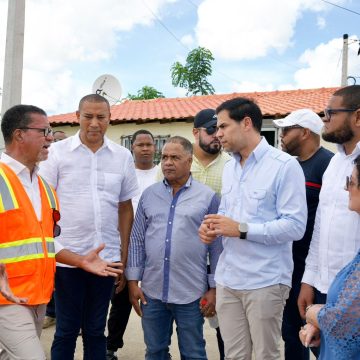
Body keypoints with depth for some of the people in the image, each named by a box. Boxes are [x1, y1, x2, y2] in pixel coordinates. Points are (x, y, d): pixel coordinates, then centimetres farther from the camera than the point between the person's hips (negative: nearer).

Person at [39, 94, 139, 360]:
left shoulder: (122, 156, 5)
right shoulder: (58, 152, -1)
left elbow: (125, 208, 9)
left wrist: (125, 256, 7)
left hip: (107, 257, 2)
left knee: (95, 330, 14)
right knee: (66, 331, 9)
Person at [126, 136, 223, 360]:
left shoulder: (208, 197, -3)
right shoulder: (149, 194, 6)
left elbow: (217, 246, -2)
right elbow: (137, 240, 8)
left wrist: (214, 288, -3)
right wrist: (133, 280, 4)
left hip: (191, 293, -3)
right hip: (152, 291, 3)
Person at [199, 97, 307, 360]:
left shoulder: (285, 165, -12)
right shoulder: (229, 168, 13)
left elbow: (295, 226, -17)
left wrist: (242, 230, -21)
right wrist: (213, 226, -1)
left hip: (265, 281, -6)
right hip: (227, 279, 7)